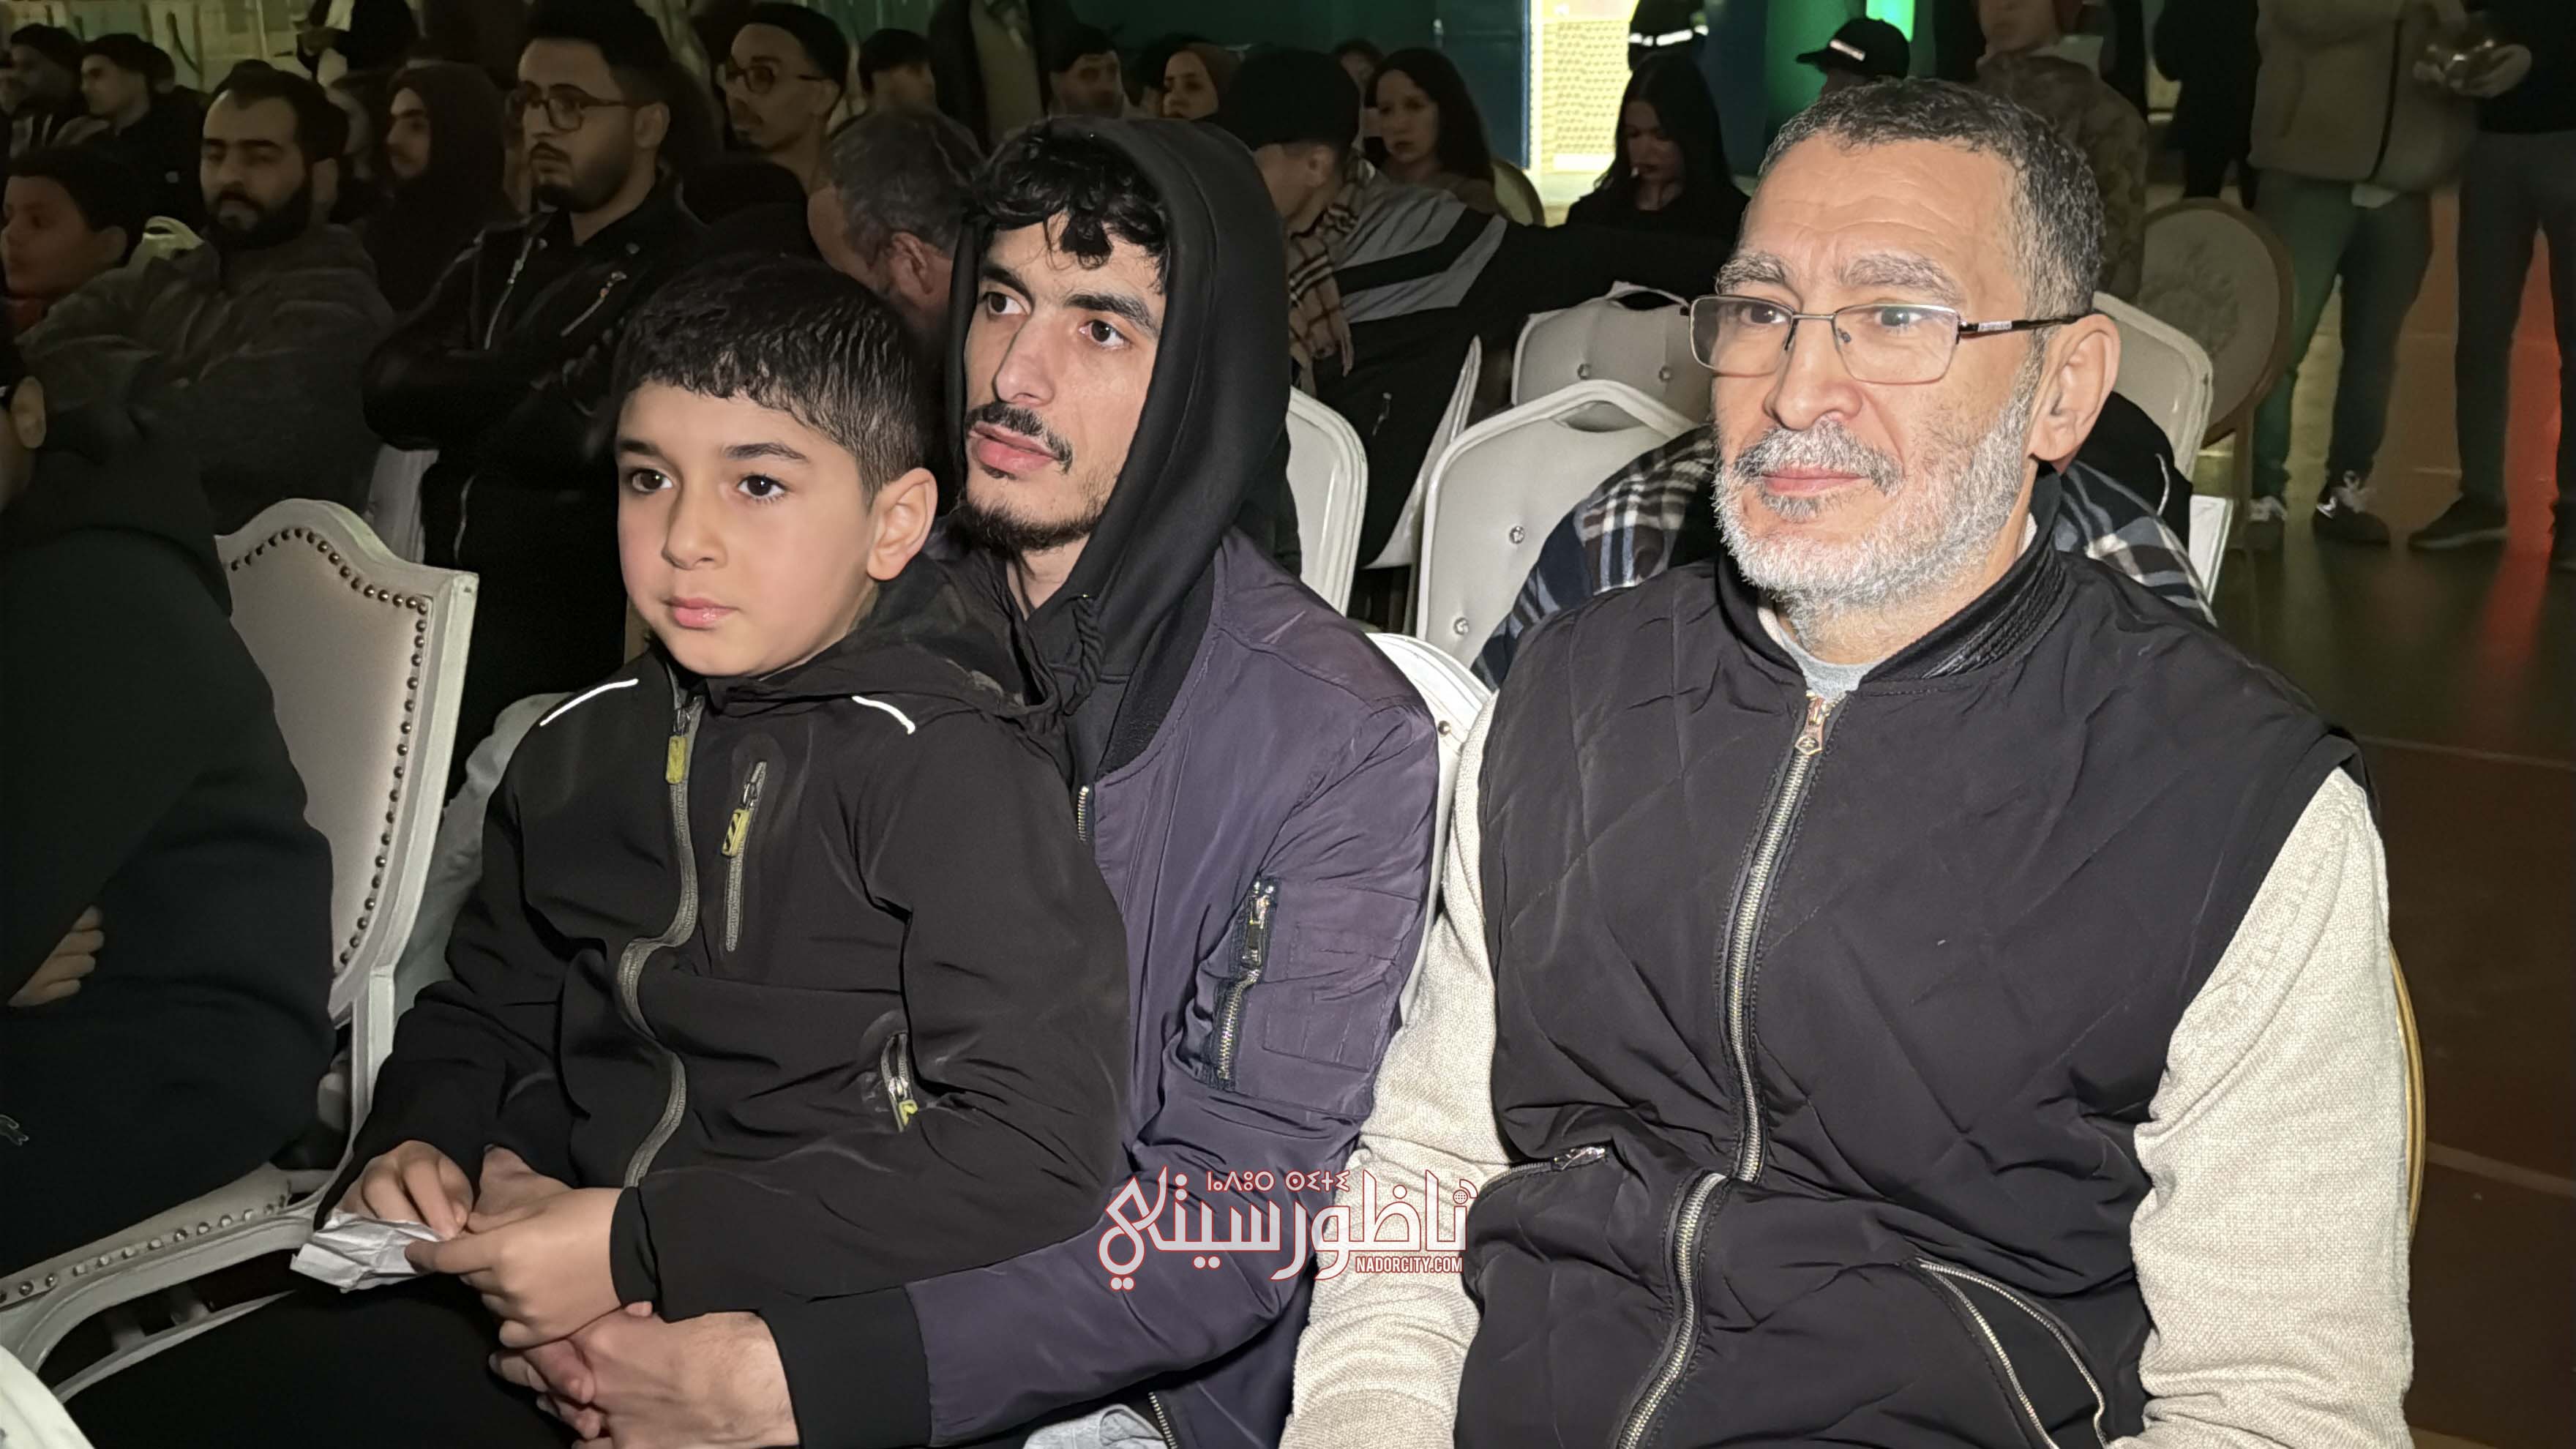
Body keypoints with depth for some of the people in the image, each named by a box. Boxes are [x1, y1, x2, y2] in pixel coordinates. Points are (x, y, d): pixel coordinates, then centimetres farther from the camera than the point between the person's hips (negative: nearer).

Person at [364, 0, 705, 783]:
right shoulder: (498, 258, 17)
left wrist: (459, 412, -1)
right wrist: (528, 392, -9)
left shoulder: (689, 270, -8)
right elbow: (390, 389, 4)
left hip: (576, 606, -6)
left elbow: (586, 431, -17)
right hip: (449, 587, 7)